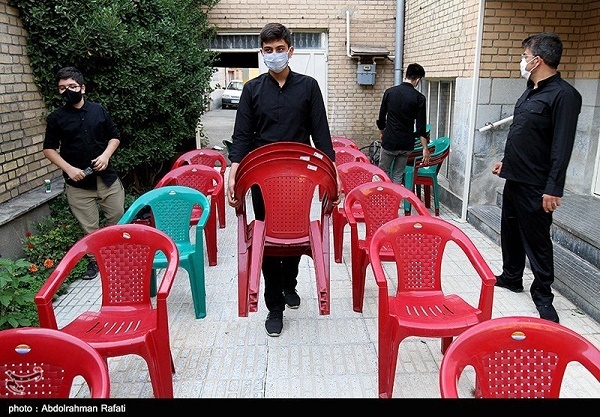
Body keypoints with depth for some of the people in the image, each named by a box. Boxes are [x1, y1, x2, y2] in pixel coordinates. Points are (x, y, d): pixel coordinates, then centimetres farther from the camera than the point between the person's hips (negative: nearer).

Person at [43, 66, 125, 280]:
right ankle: (95, 260, 22)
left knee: (119, 218, 11)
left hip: (107, 176, 2)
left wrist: (106, 154, -8)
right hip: (78, 183, -2)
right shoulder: (56, 118, 0)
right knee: (90, 227, 4)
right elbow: (49, 149, 3)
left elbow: (114, 136, 11)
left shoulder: (98, 110, 5)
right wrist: (69, 169, -11)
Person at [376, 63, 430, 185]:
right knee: (398, 175, 12)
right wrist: (425, 148, -2)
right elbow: (421, 126, -8)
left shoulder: (389, 92, -3)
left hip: (389, 142, 0)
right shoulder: (419, 98, -7)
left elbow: (381, 117, 5)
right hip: (406, 145, 0)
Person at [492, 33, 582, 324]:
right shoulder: (530, 92, 12)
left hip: (535, 186, -9)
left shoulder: (563, 95, -16)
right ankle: (511, 277, 35)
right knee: (510, 232, 18)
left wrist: (553, 189, -23)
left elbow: (562, 147, -21)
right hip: (514, 178, 9)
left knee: (536, 240, 0)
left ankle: (543, 295, 14)